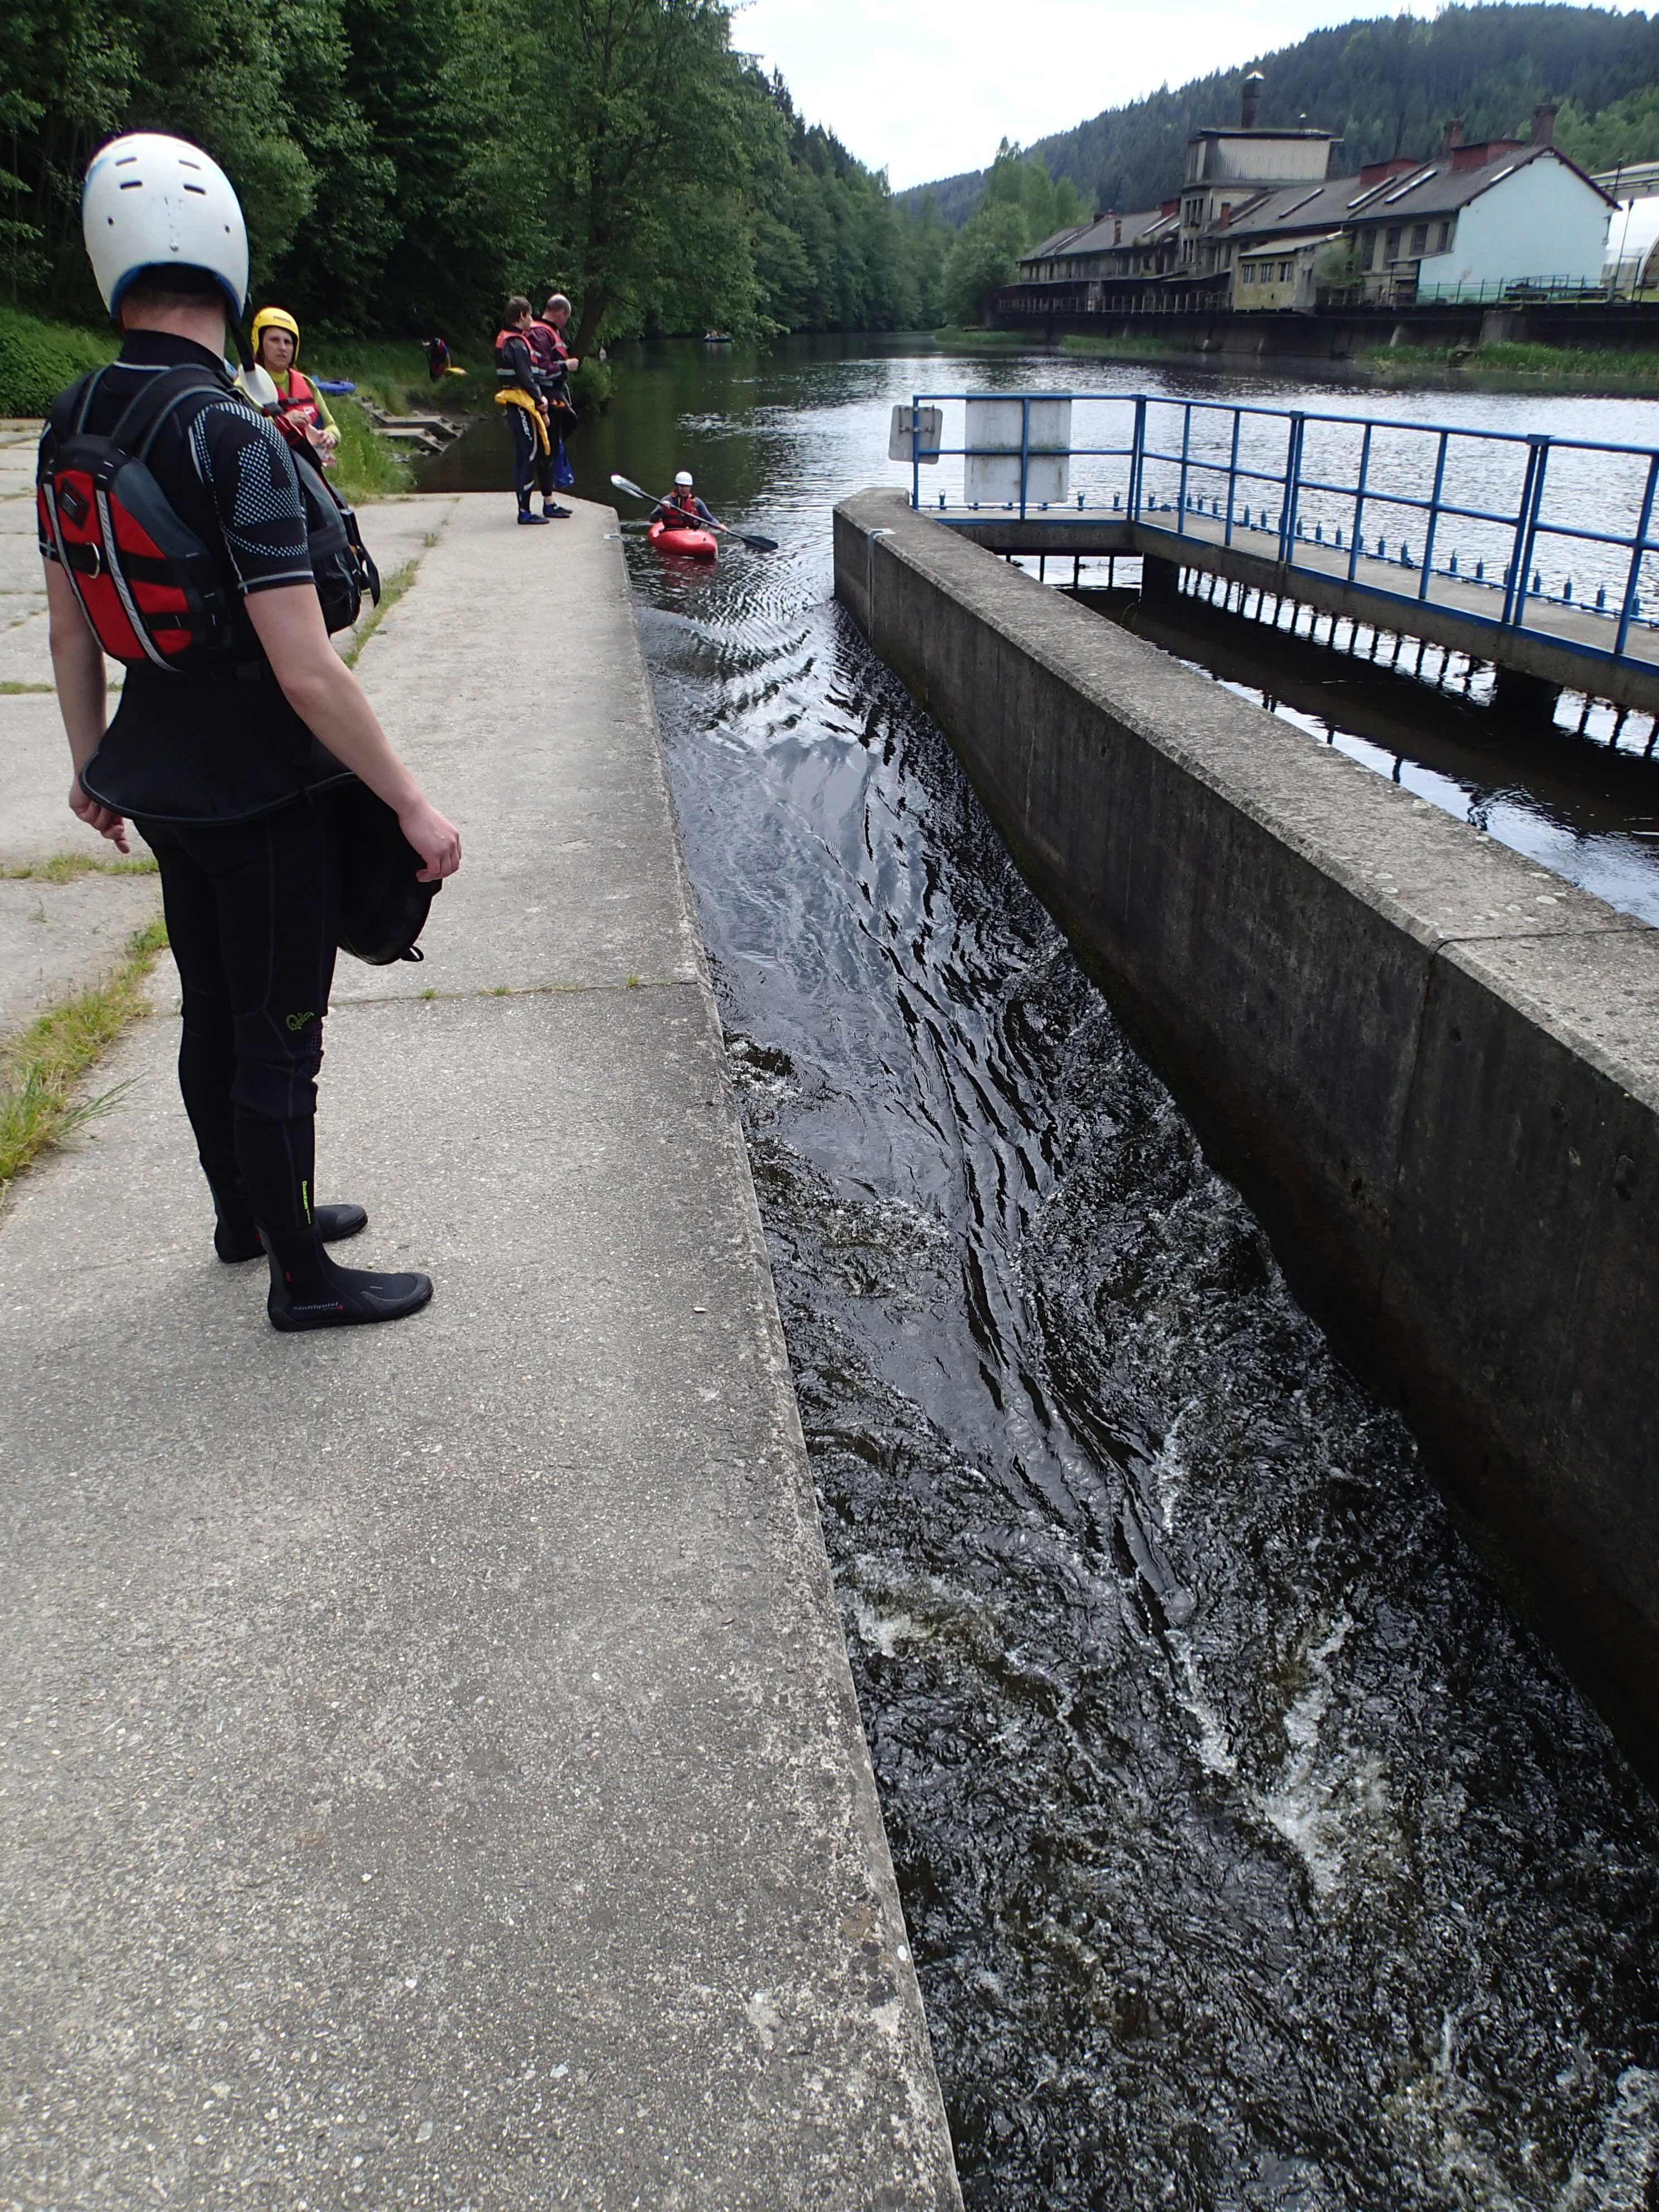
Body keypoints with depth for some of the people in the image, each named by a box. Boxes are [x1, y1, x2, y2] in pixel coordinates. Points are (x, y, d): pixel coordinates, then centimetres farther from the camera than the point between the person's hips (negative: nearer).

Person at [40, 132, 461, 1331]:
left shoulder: (71, 425, 2)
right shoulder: (233, 436, -22)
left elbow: (70, 625, 11)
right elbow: (306, 672, -25)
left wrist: (92, 760, 23)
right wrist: (413, 804, -17)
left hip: (160, 776, 8)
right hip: (263, 794, -8)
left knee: (214, 1014, 21)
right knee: (277, 1038, 4)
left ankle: (247, 1212, 40)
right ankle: (303, 1277, 19)